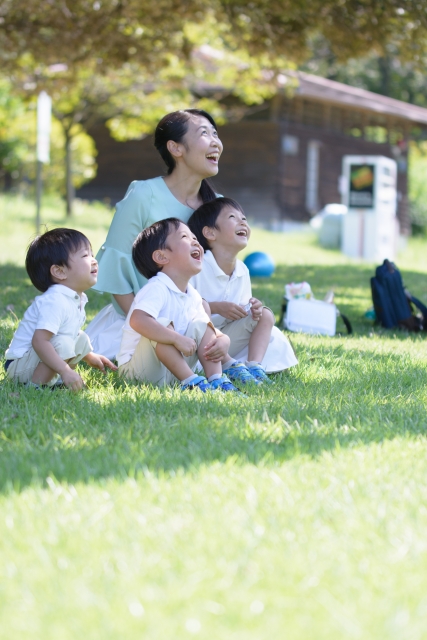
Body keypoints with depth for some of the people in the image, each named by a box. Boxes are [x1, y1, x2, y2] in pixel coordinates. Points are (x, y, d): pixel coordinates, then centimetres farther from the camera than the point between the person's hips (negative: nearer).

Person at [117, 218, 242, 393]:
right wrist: (177, 339, -40)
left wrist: (223, 340, -14)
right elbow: (137, 320, -39)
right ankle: (190, 381, -31)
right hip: (138, 368, -8)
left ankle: (216, 379, -14)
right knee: (164, 325, -29)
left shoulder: (193, 296, 8)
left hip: (172, 368, 8)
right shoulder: (157, 289, -21)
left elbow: (213, 332, 12)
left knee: (201, 326, -1)